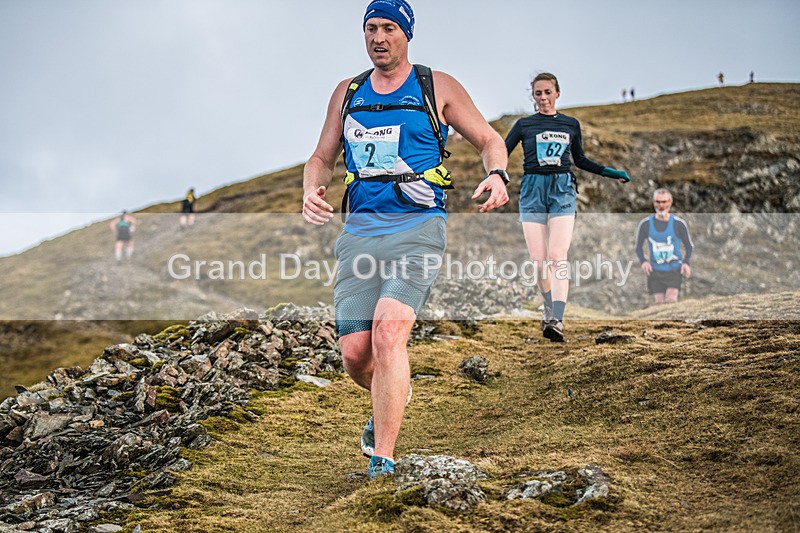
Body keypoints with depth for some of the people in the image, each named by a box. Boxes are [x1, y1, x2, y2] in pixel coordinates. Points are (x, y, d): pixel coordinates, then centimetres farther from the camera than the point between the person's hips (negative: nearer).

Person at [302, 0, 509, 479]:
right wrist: (312, 191, 0)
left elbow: (489, 139, 11)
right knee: (355, 354, -2)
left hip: (418, 228, -4)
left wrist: (497, 175, -11)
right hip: (360, 230, 4)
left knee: (388, 333, -24)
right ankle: (392, 399, 35)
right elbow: (322, 158, 22)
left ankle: (383, 462, -20)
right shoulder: (347, 93, 17)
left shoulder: (438, 87, 7)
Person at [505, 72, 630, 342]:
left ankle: (556, 320, -24)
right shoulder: (524, 124, 8)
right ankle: (549, 309, 20)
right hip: (532, 190, 0)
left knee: (557, 256, -15)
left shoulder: (571, 125, 12)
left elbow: (580, 160, 24)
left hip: (562, 190, 0)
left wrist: (610, 172, 18)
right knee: (539, 260, -2)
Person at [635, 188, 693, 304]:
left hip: (674, 270, -1)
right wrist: (643, 261, -11)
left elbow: (689, 246, 8)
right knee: (659, 302, 0)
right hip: (655, 271, 1)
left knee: (671, 300, -16)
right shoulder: (645, 224, 1)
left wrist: (686, 262, -10)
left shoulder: (679, 224, -1)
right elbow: (639, 247, 9)